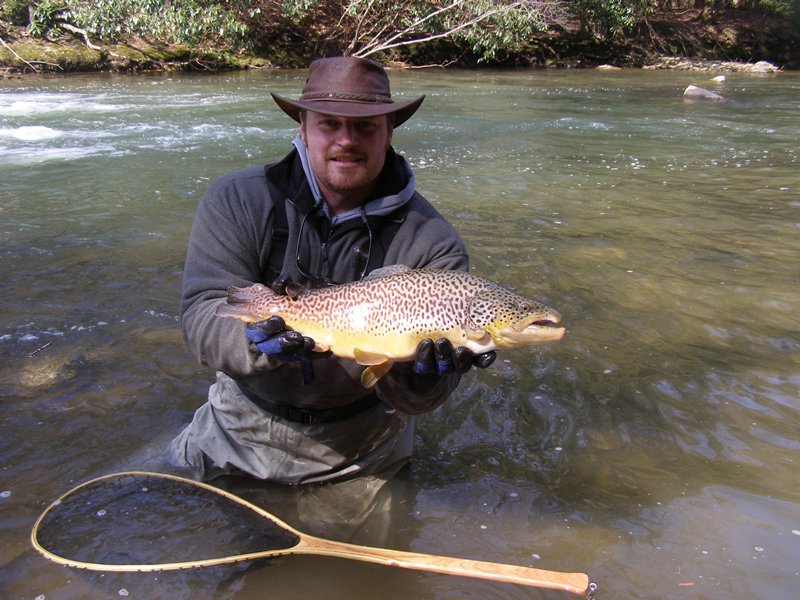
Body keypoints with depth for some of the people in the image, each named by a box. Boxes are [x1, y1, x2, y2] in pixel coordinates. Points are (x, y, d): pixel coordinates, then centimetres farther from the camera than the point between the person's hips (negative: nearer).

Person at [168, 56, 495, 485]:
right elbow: (202, 315, -21)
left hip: (361, 447, -1)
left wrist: (419, 378, -44)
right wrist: (257, 341, -42)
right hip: (246, 429, 2)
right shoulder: (236, 202, -14)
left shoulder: (430, 241, -18)